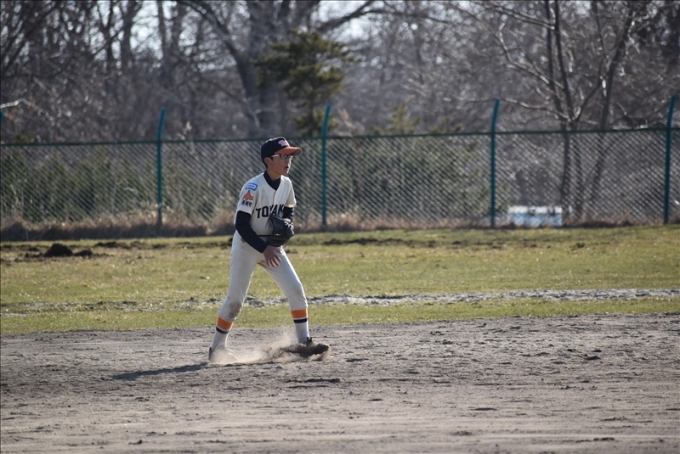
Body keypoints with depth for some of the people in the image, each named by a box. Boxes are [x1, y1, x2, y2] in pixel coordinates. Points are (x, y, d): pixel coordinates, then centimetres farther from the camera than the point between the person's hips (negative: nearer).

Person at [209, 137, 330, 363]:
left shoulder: (286, 184, -3)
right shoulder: (253, 188, -23)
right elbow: (241, 224, -22)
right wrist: (264, 249, -24)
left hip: (272, 245, 6)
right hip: (247, 245, -6)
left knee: (296, 290, -6)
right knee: (235, 299, -2)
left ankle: (304, 342, -1)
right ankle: (217, 348, 13)